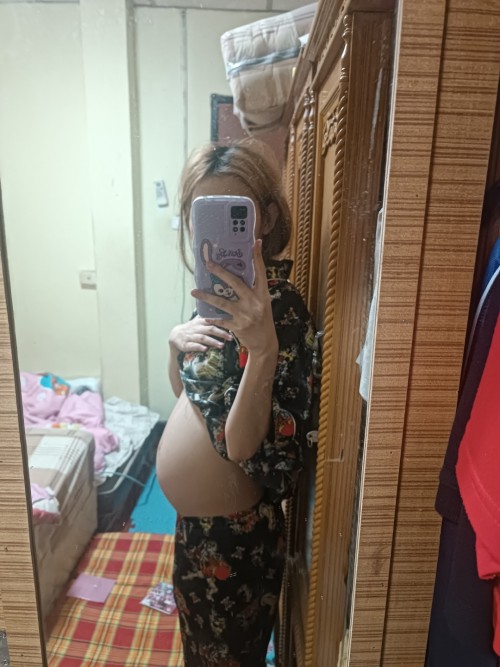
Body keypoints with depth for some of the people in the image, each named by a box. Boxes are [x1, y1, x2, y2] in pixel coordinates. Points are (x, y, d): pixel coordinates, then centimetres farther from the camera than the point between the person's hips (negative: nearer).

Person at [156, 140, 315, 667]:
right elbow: (185, 391, 8)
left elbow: (245, 447, -31)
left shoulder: (277, 308, -27)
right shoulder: (225, 293, -1)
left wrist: (262, 346, -45)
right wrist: (177, 340, -11)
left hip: (233, 536, -8)